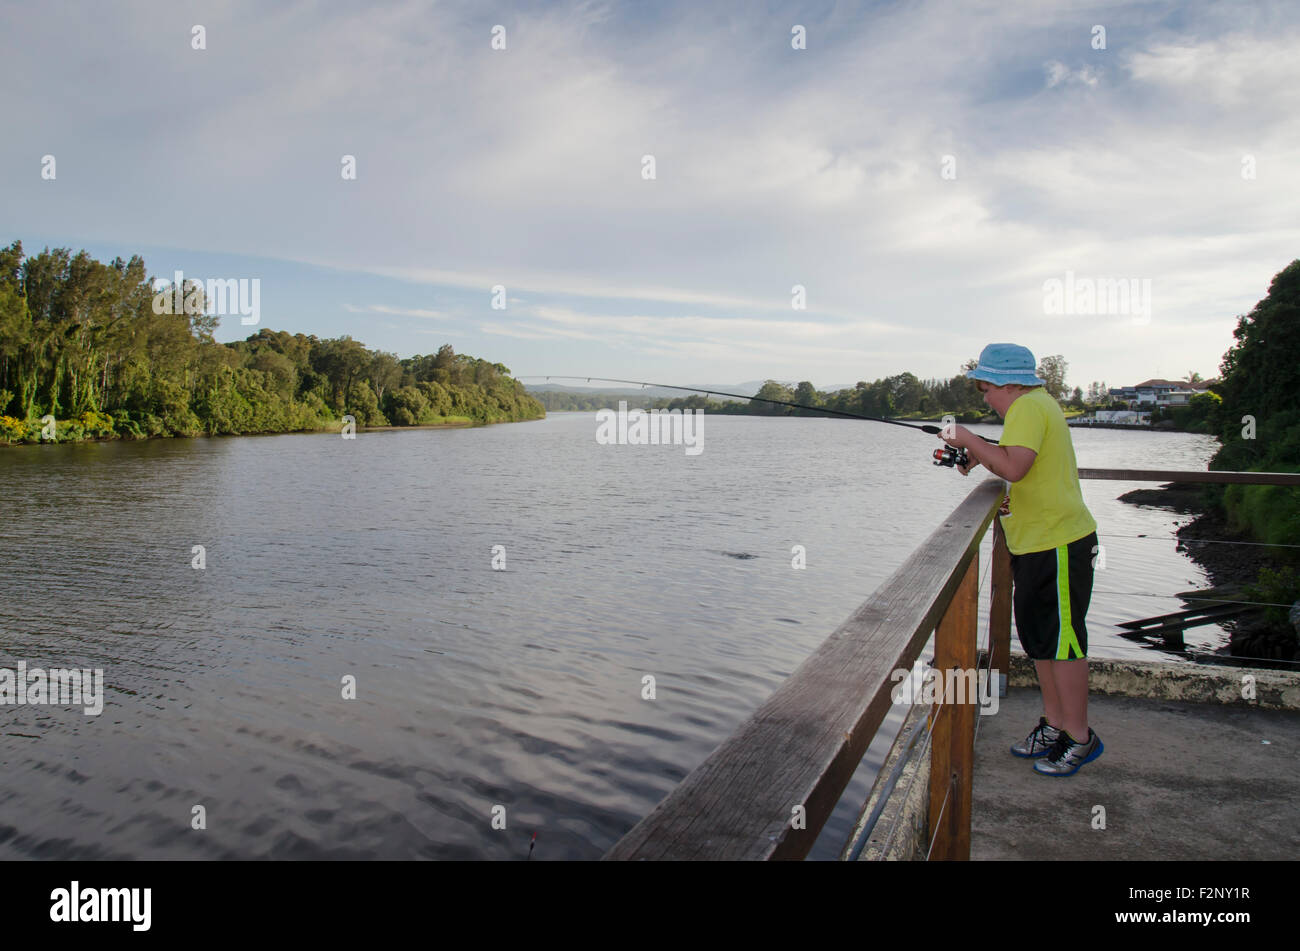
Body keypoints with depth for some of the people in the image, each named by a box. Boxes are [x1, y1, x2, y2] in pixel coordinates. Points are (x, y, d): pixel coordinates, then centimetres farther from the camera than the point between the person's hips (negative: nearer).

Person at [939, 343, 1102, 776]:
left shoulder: (1028, 407, -16)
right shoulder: (1038, 401, 17)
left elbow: (1014, 466, -29)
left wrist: (970, 440, -17)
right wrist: (978, 455, 9)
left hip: (1057, 544, -11)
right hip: (1037, 544, 11)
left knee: (1061, 640, -2)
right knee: (1039, 637, 15)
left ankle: (1080, 737, 9)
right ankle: (1054, 724, 26)